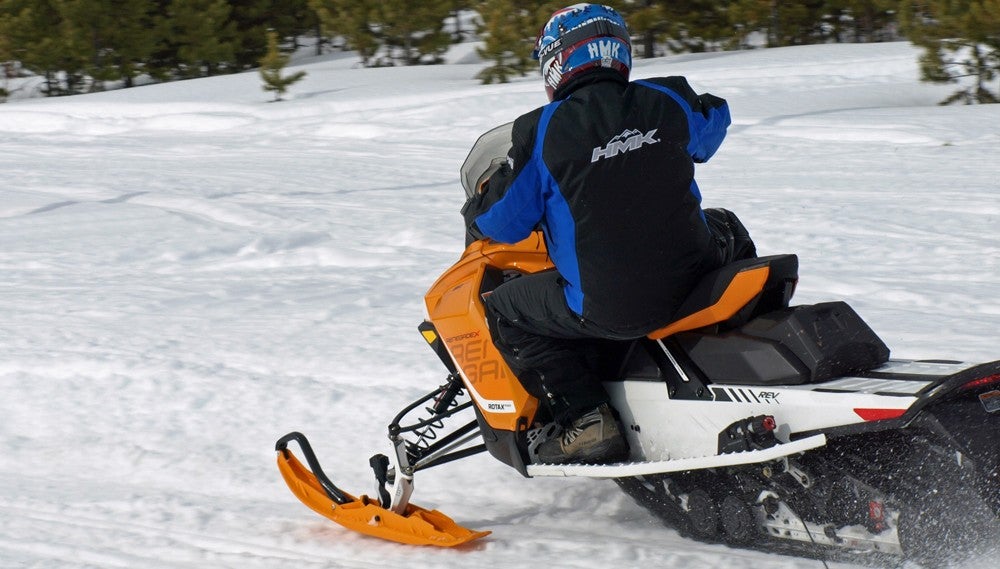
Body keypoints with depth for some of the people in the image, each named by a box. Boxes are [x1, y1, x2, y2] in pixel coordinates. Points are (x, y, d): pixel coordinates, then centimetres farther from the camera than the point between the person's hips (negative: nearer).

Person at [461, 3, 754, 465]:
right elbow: (713, 122, 26)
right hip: (692, 281, 4)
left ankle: (586, 420, 7)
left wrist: (475, 213, 24)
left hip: (609, 310, -4)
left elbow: (499, 222, -1)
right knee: (726, 229, 36)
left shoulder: (541, 133, -9)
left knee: (504, 310, 19)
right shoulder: (667, 102, 0)